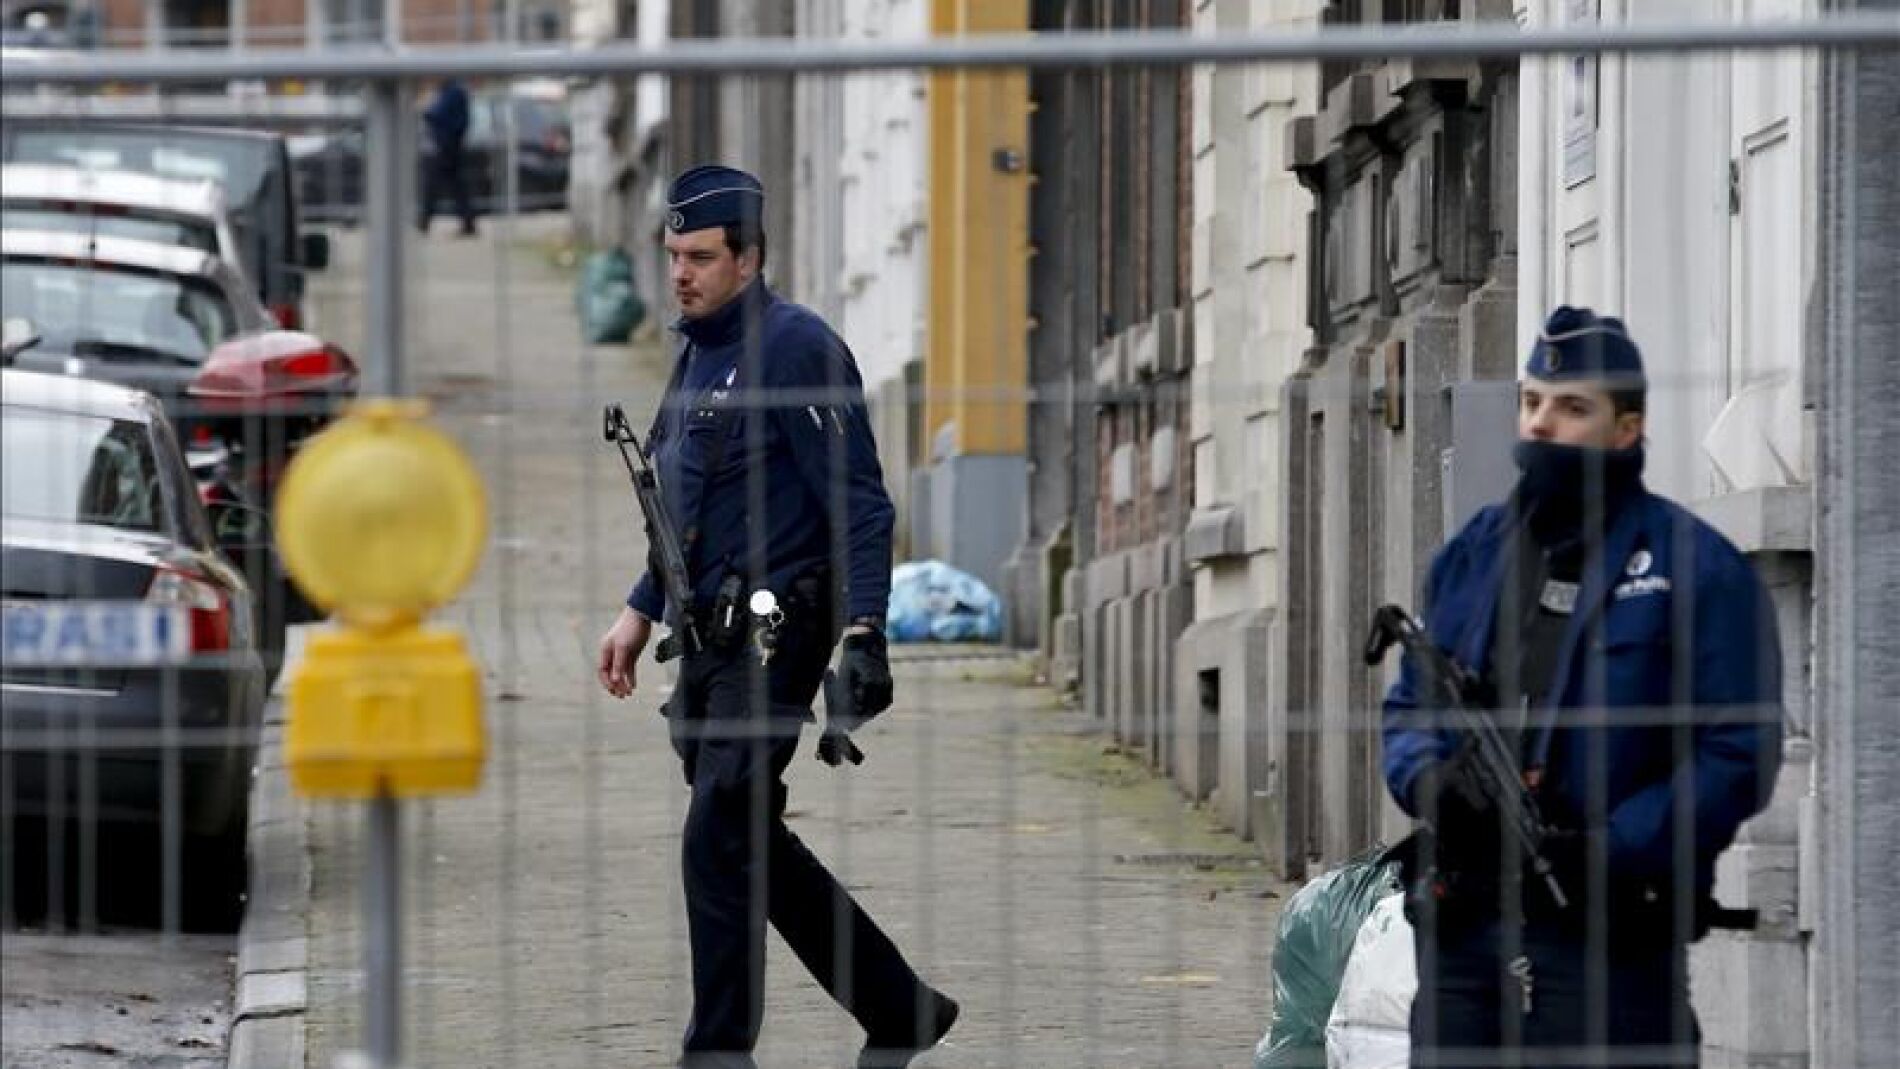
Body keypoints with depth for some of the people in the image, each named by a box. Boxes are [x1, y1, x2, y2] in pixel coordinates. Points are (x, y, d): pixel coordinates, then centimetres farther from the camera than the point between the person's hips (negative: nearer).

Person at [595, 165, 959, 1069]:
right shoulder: (698, 353, 16)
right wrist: (642, 613, 25)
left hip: (774, 638, -9)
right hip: (711, 638, 9)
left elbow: (859, 504, -17)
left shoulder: (795, 348, -12)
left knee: (720, 841, -12)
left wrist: (863, 632, -25)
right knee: (755, 846, 10)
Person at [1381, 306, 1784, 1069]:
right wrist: (1428, 778, -3)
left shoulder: (1695, 569, -4)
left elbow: (1740, 753, -8)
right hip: (1464, 922, 6)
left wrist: (1612, 848, -18)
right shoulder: (1472, 555, 15)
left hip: (1610, 933, -6)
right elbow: (1408, 706, 21)